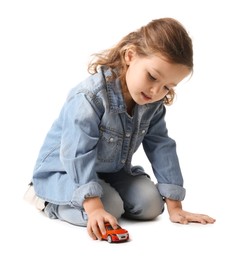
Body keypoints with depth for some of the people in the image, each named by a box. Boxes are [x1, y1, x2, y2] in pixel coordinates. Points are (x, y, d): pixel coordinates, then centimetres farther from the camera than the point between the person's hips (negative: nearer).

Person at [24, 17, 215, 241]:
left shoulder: (153, 104, -10)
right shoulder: (90, 97, -32)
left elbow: (162, 148, -8)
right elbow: (78, 156, -35)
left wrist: (175, 207, -11)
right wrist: (95, 209, -42)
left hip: (112, 171, 7)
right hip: (65, 170, -6)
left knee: (150, 204, -9)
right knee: (110, 208, -27)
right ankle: (49, 200, -2)